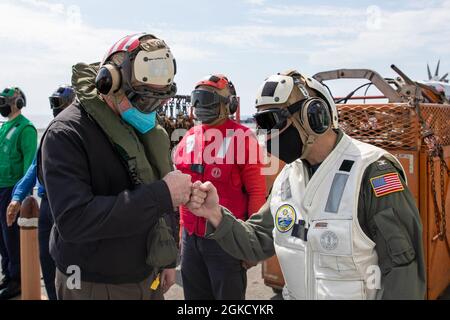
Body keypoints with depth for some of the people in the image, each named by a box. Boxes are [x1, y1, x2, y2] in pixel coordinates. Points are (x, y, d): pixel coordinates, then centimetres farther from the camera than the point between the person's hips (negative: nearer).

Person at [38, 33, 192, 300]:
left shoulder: (149, 129, 3)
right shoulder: (67, 134, -19)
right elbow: (74, 220, -30)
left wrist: (167, 259, 12)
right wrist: (161, 195, -32)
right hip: (95, 287, -6)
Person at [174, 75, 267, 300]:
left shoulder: (242, 138, -11)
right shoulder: (189, 138, 6)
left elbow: (256, 193, -11)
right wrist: (182, 226, 15)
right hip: (190, 237, 6)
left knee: (229, 294, 10)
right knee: (194, 294, 20)